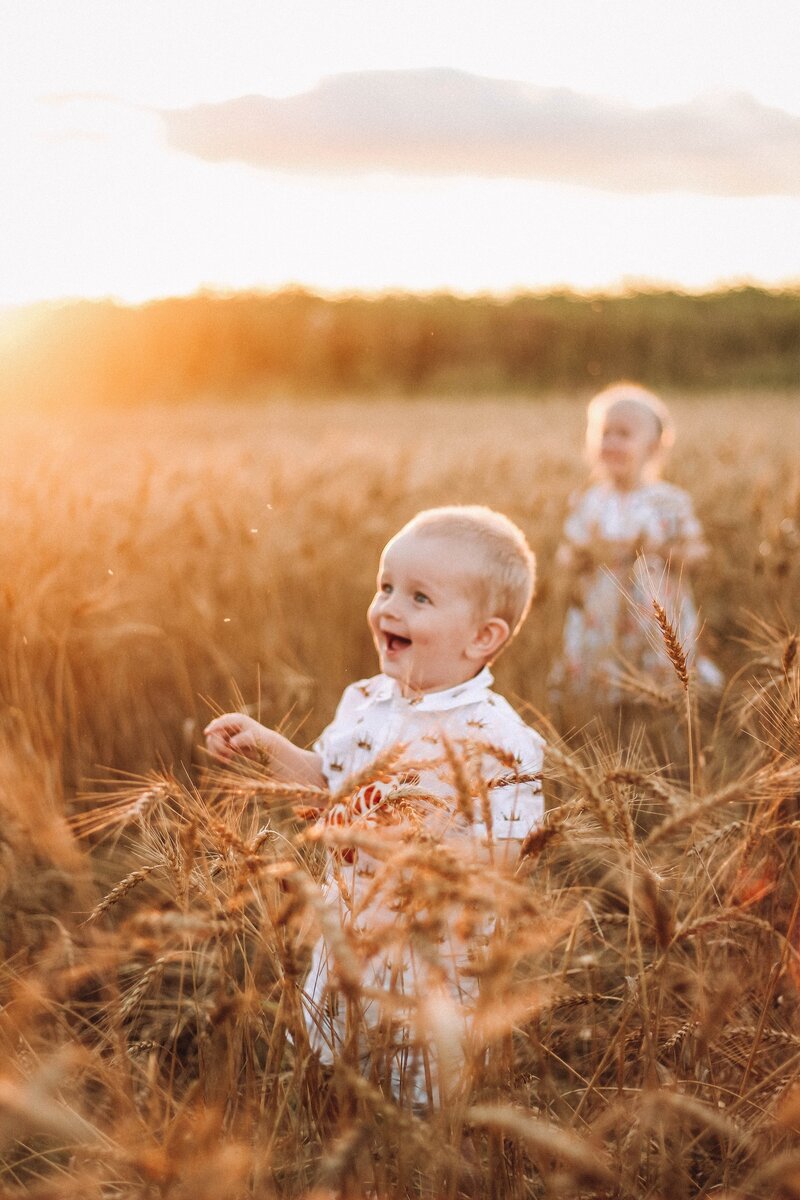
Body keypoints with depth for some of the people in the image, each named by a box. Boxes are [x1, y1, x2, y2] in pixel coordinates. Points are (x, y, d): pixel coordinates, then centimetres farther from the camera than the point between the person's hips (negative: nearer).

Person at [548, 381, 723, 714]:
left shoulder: (670, 500, -2)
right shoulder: (590, 503, 3)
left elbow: (696, 550, 0)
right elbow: (565, 558, 5)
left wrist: (663, 551, -16)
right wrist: (588, 554, -14)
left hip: (657, 610, -2)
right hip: (601, 613, 2)